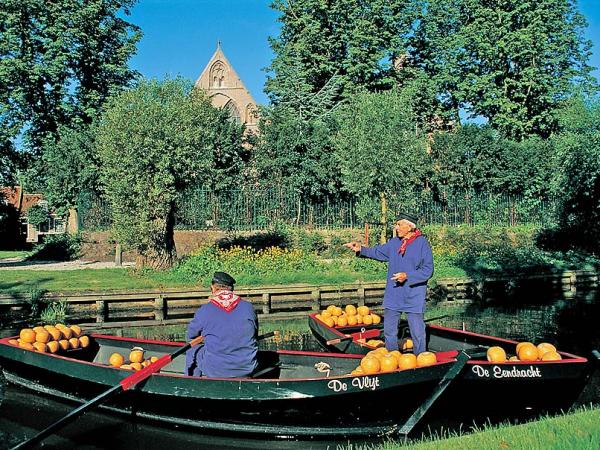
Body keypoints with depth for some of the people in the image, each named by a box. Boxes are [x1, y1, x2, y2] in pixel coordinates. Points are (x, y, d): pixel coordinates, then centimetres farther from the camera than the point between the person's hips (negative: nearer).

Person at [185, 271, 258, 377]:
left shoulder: (204, 310, -8)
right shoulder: (248, 307, -2)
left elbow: (190, 336, 8)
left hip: (215, 370, -2)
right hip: (247, 368, 2)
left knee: (192, 352, 26)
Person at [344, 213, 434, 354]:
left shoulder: (422, 243, -10)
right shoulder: (394, 243, 7)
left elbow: (428, 270, -12)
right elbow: (377, 252, 17)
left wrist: (407, 276, -21)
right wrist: (361, 249, 0)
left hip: (413, 297, -6)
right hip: (393, 296, 6)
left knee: (417, 334, 2)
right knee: (389, 331, 14)